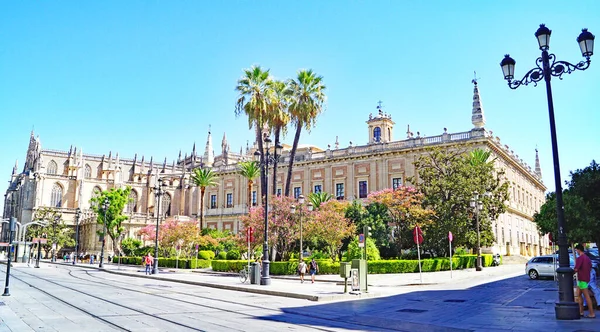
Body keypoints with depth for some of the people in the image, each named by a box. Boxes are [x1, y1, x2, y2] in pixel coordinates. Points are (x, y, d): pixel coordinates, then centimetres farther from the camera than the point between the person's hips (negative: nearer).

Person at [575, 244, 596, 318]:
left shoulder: (579, 258, -16)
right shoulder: (587, 258, 13)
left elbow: (576, 269, -19)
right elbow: (590, 269, 20)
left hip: (582, 279, -9)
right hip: (587, 278, 9)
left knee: (587, 296, -6)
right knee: (579, 295, 14)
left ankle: (592, 313, -5)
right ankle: (581, 311, 15)